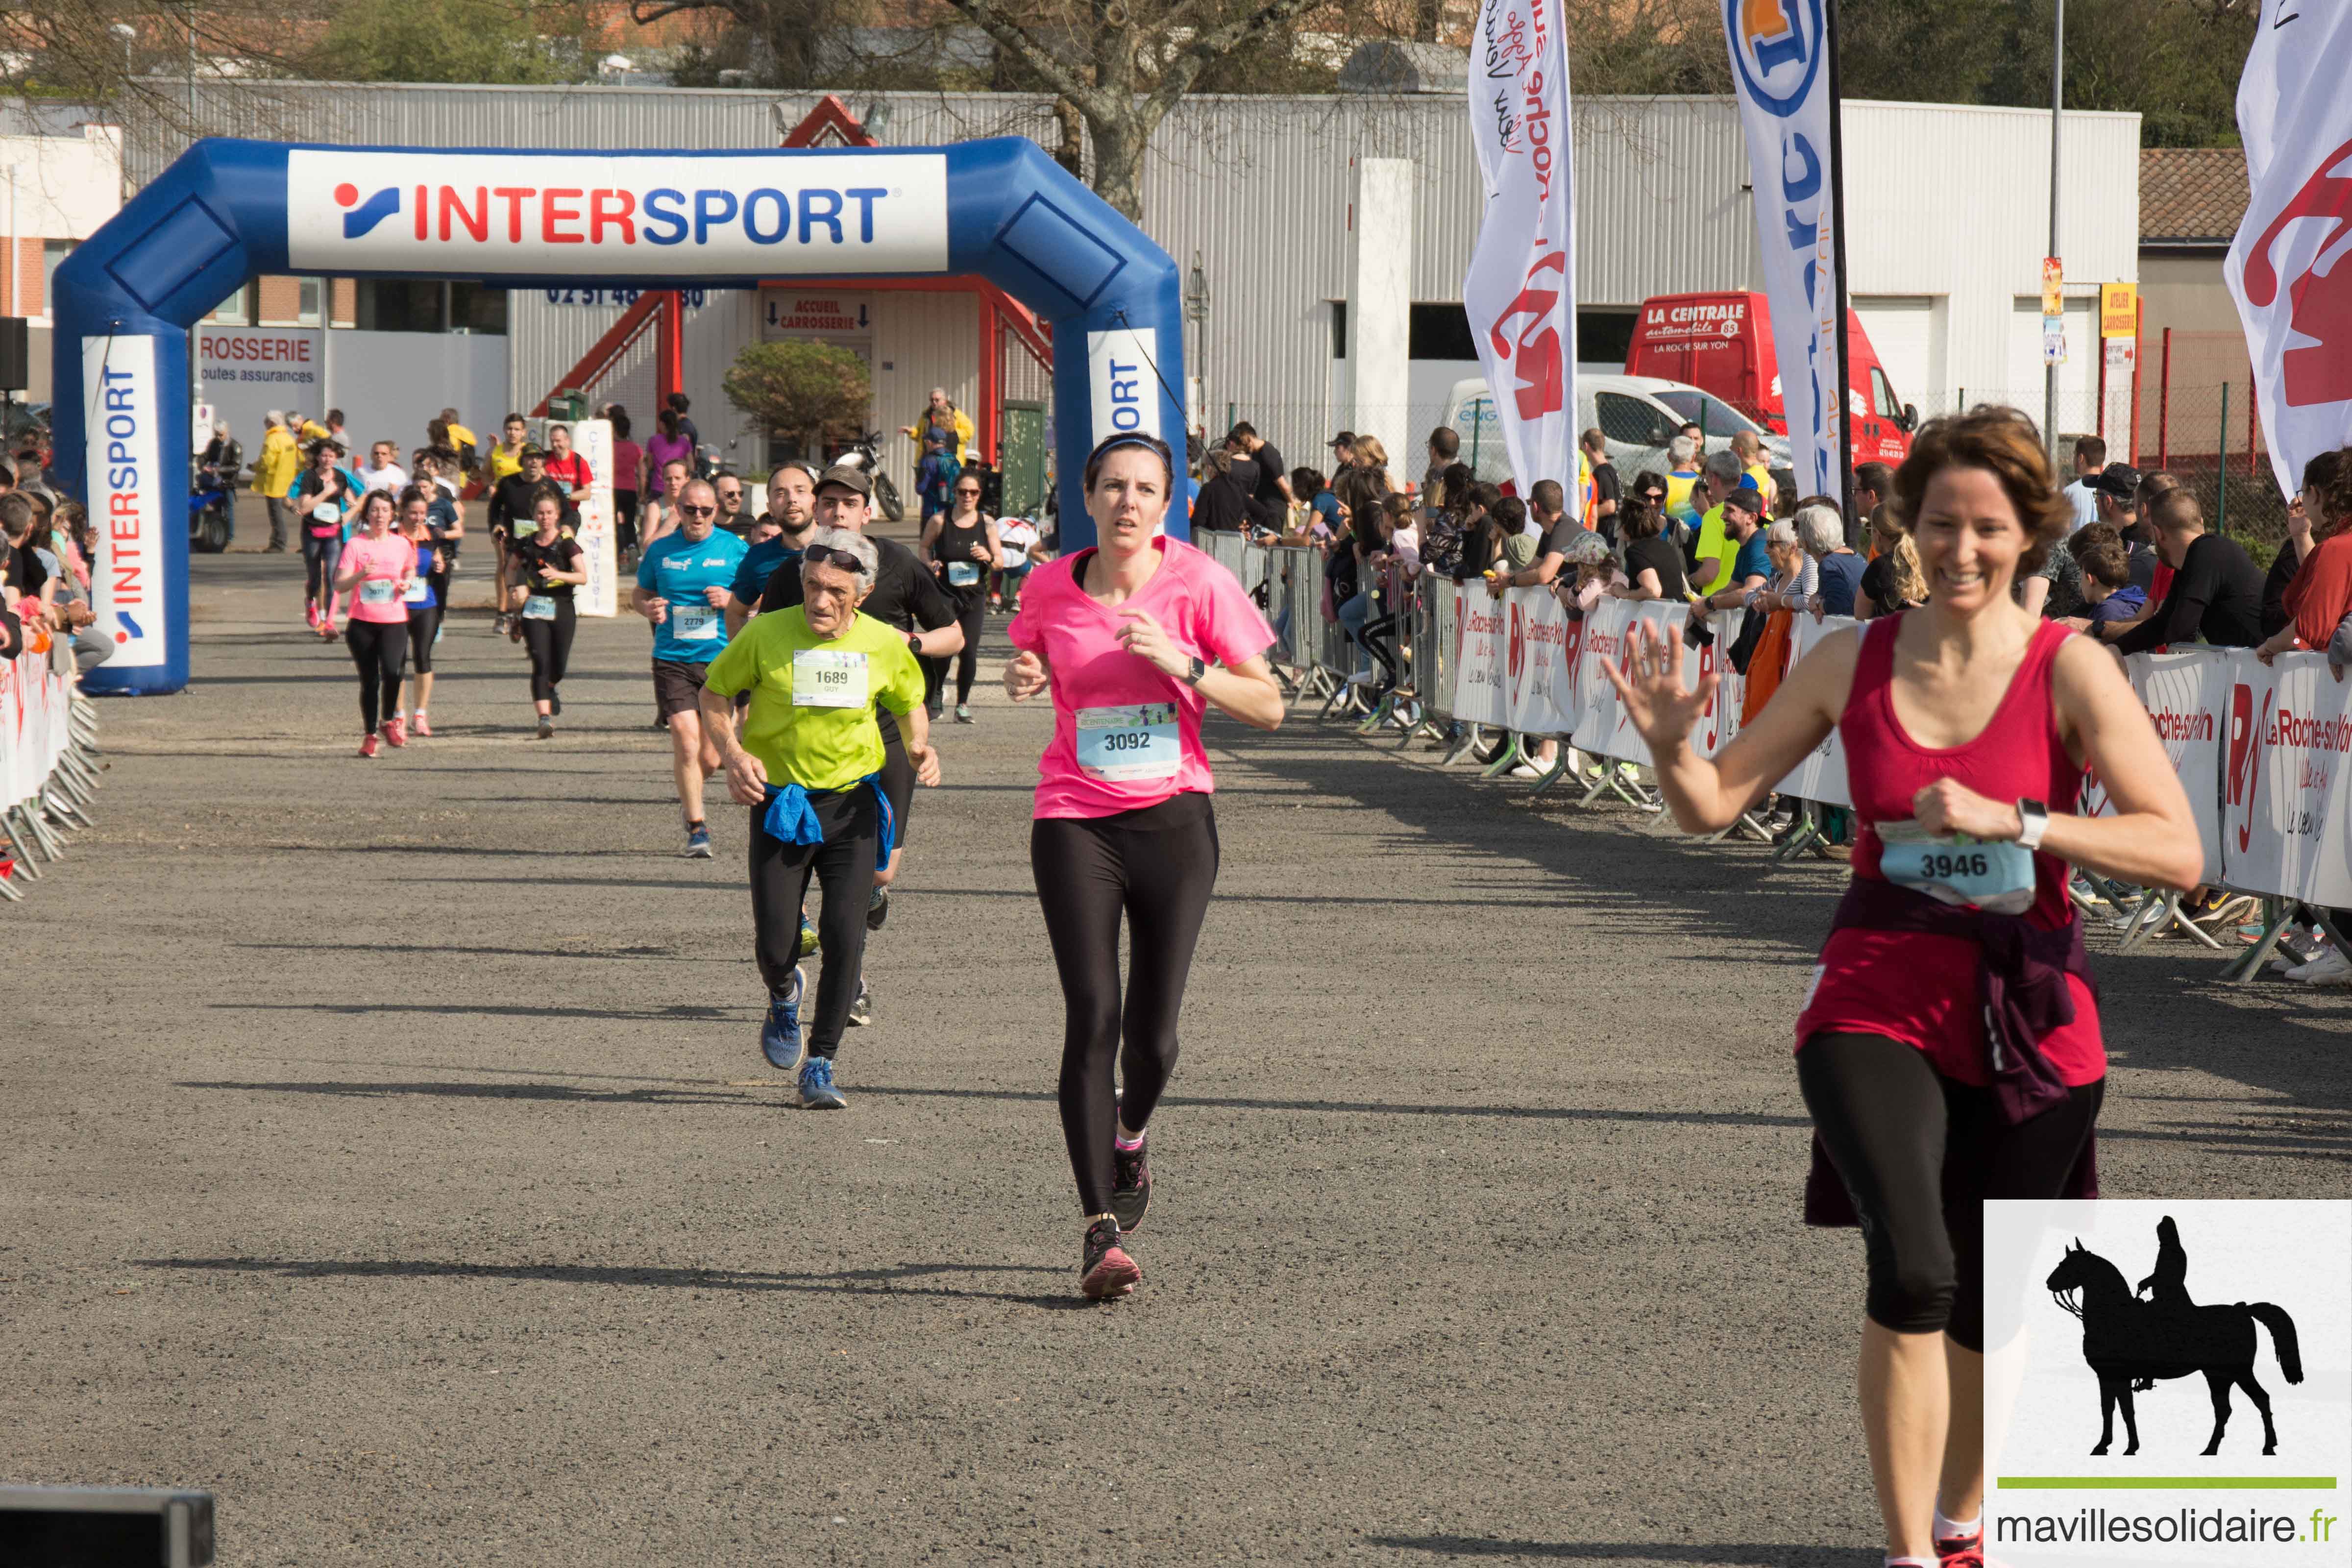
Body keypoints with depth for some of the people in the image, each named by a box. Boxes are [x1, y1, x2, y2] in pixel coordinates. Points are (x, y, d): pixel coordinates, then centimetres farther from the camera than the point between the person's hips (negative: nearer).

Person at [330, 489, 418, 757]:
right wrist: (361, 574, -24)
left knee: (392, 670, -23)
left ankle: (390, 720, 1)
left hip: (394, 621, 1)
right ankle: (369, 735, 20)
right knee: (369, 680, 4)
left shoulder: (402, 544, 7)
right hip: (362, 622, -1)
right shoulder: (356, 545, -1)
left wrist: (407, 582, 4)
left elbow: (411, 570, 26)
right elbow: (340, 585, -6)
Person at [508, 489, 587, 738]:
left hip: (562, 608, -1)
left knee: (559, 667, 7)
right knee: (541, 663, -13)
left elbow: (583, 577, -12)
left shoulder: (567, 544, -4)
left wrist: (558, 574, -28)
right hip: (534, 609, 1)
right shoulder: (526, 544, 4)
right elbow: (511, 567, 24)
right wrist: (512, 589, 6)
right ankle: (544, 718, -17)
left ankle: (549, 689, 44)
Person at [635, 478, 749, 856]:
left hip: (721, 660, 0)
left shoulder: (735, 549, 3)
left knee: (710, 757, 3)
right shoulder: (660, 551, 7)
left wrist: (732, 600, -11)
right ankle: (697, 827, -3)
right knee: (686, 741, -14)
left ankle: (689, 793, 36)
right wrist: (648, 607, -4)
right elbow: (638, 594, 18)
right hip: (672, 660, 0)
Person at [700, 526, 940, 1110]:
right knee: (775, 944, -5)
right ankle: (784, 996, 34)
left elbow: (909, 704, 16)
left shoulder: (884, 645, -3)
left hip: (853, 804, 1)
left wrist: (920, 748, -5)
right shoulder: (766, 635, -10)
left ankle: (820, 1063, 3)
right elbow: (714, 694, 3)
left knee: (845, 935, -11)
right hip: (780, 804, -1)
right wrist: (734, 755, -13)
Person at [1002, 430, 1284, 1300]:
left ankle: (1129, 1140, 37)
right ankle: (1101, 1229, -11)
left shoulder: (1198, 583, -5)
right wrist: (1022, 680, -2)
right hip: (1075, 820, 0)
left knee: (1152, 1033, 1)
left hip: (1173, 814, 0)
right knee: (1092, 1015, -13)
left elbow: (1268, 707, -4)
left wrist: (1183, 663, -18)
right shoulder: (1050, 588, 1)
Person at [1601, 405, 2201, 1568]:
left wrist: (2011, 821, -25)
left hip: (2028, 1018, 0)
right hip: (1878, 1003, 0)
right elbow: (1713, 806, 7)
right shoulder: (1853, 662, 1)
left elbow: (2178, 853, -16)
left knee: (1988, 1304, 13)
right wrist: (1671, 744, -15)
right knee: (1912, 1273, -21)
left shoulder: (2069, 671, -7)